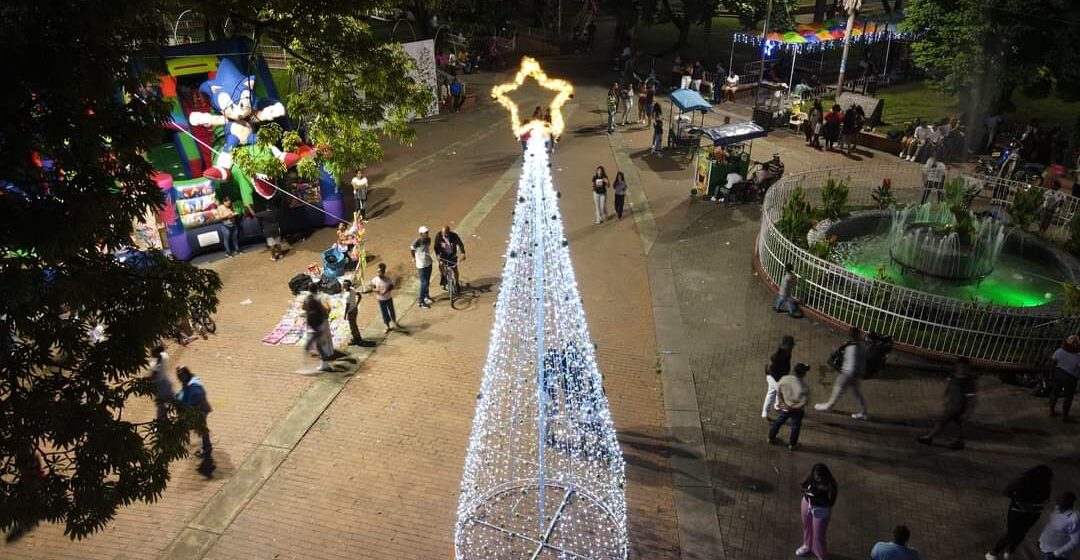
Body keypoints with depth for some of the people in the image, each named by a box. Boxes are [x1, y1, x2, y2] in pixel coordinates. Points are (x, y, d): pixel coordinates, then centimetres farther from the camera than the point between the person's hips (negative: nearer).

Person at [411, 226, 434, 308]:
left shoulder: (428, 240, -5)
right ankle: (420, 301, 12)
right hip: (421, 265, -6)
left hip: (429, 263, 6)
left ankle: (426, 295, 41)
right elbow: (411, 249, -5)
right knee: (424, 283, -2)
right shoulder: (417, 241, -23)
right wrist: (414, 258, 10)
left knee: (427, 282, 20)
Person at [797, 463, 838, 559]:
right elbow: (803, 487, 2)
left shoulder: (831, 485, -26)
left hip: (820, 510, -5)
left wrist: (818, 497, -35)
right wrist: (806, 491, -20)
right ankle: (807, 546, 49)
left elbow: (830, 502, -24)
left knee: (818, 533, 3)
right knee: (807, 527, 24)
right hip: (807, 504, 6)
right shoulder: (811, 479, -12)